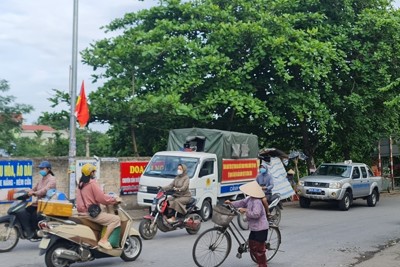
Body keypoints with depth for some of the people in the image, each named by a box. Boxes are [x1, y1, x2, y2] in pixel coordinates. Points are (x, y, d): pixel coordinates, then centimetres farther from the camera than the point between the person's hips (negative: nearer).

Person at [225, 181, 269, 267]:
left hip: (260, 229, -10)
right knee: (252, 246, 18)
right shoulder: (250, 199, 5)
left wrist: (245, 211, -25)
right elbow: (242, 202, 19)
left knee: (259, 248, -2)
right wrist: (231, 203, 12)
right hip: (254, 228, 11)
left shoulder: (257, 202, -25)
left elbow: (256, 214, -33)